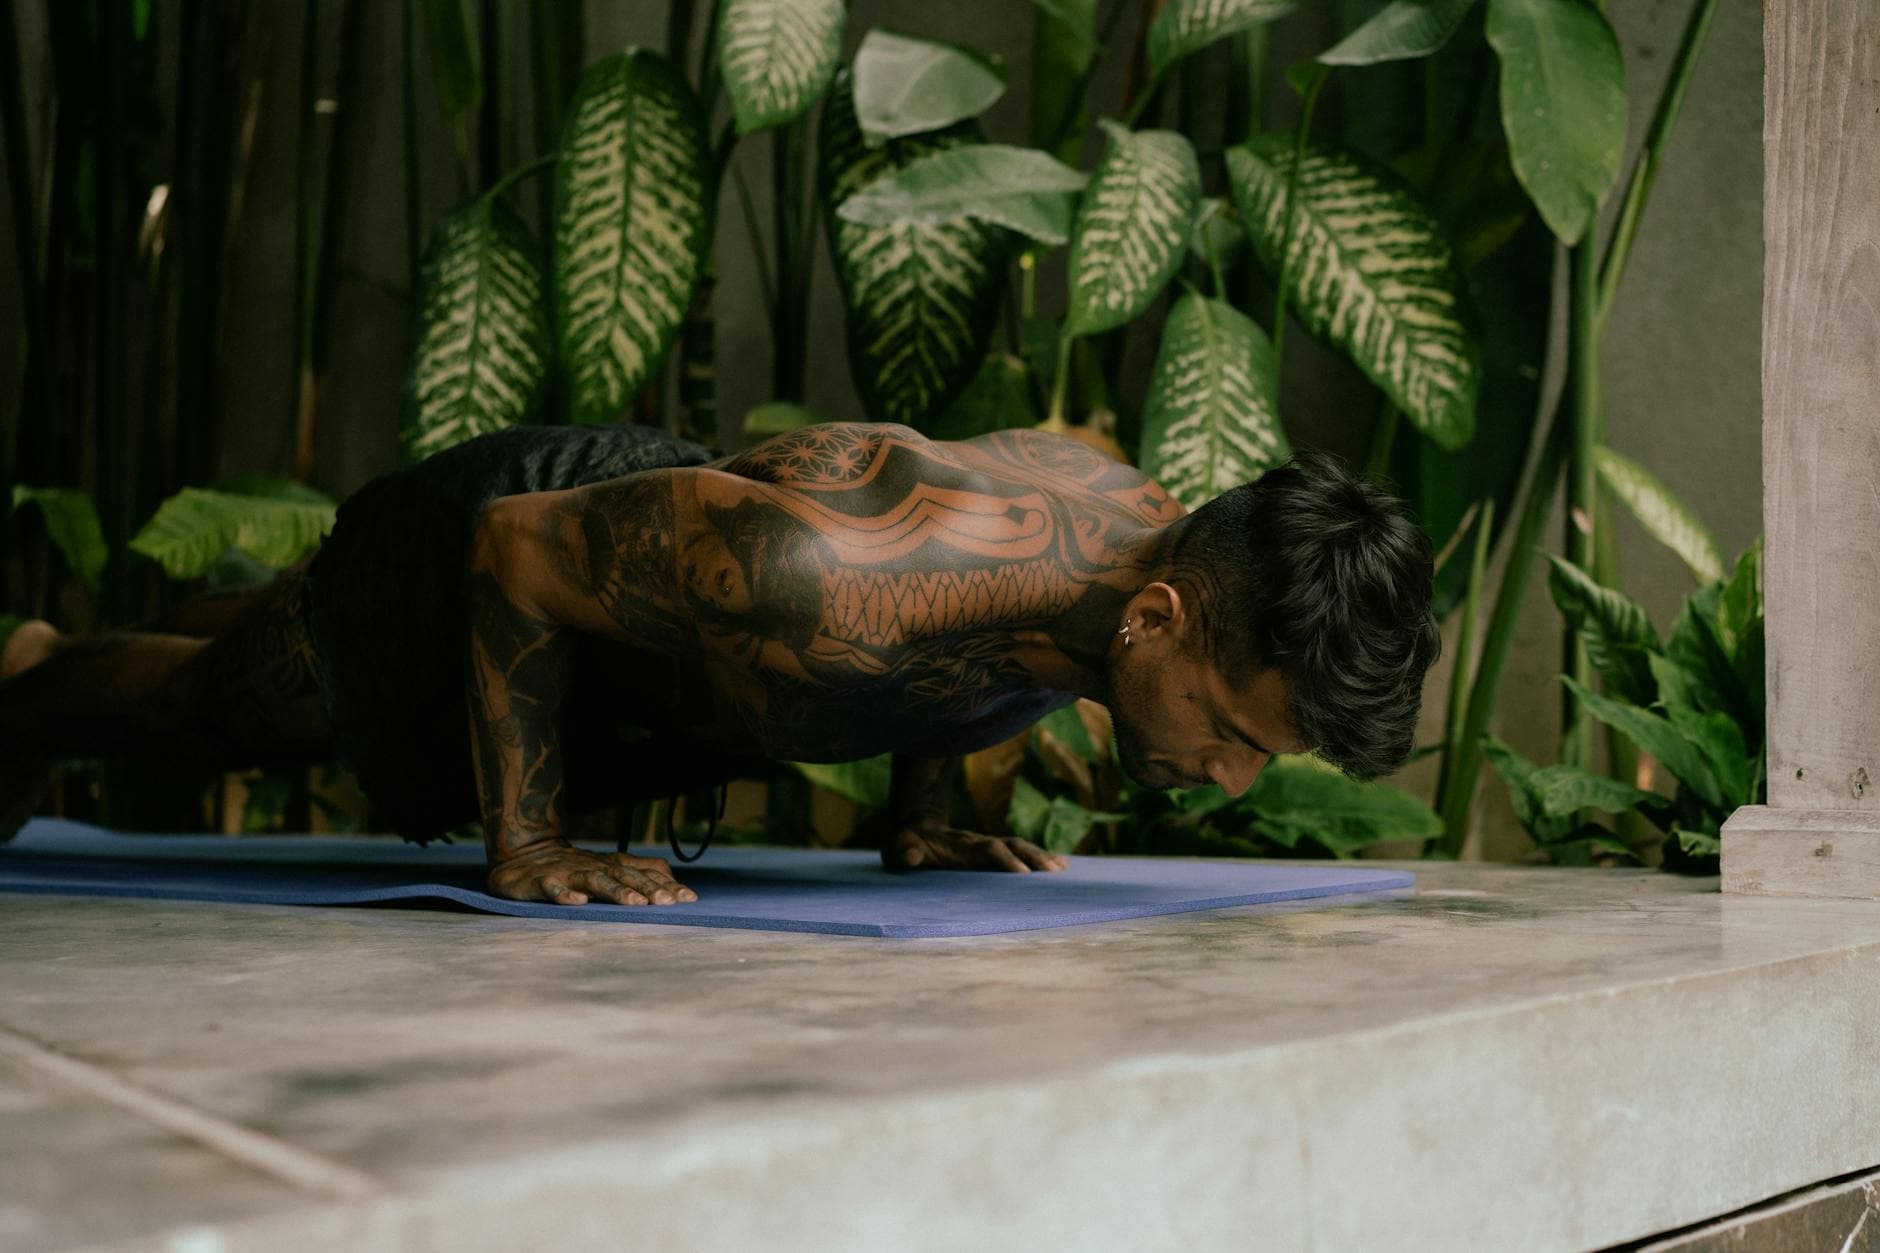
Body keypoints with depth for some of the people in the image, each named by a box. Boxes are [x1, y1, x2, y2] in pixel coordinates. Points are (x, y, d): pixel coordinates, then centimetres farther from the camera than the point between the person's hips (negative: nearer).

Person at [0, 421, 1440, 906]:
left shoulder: (1149, 527, -23)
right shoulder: (821, 580, -48)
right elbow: (518, 553, -33)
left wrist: (920, 813, 0)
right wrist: (524, 844, -28)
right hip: (483, 546, -7)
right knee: (218, 707, 22)